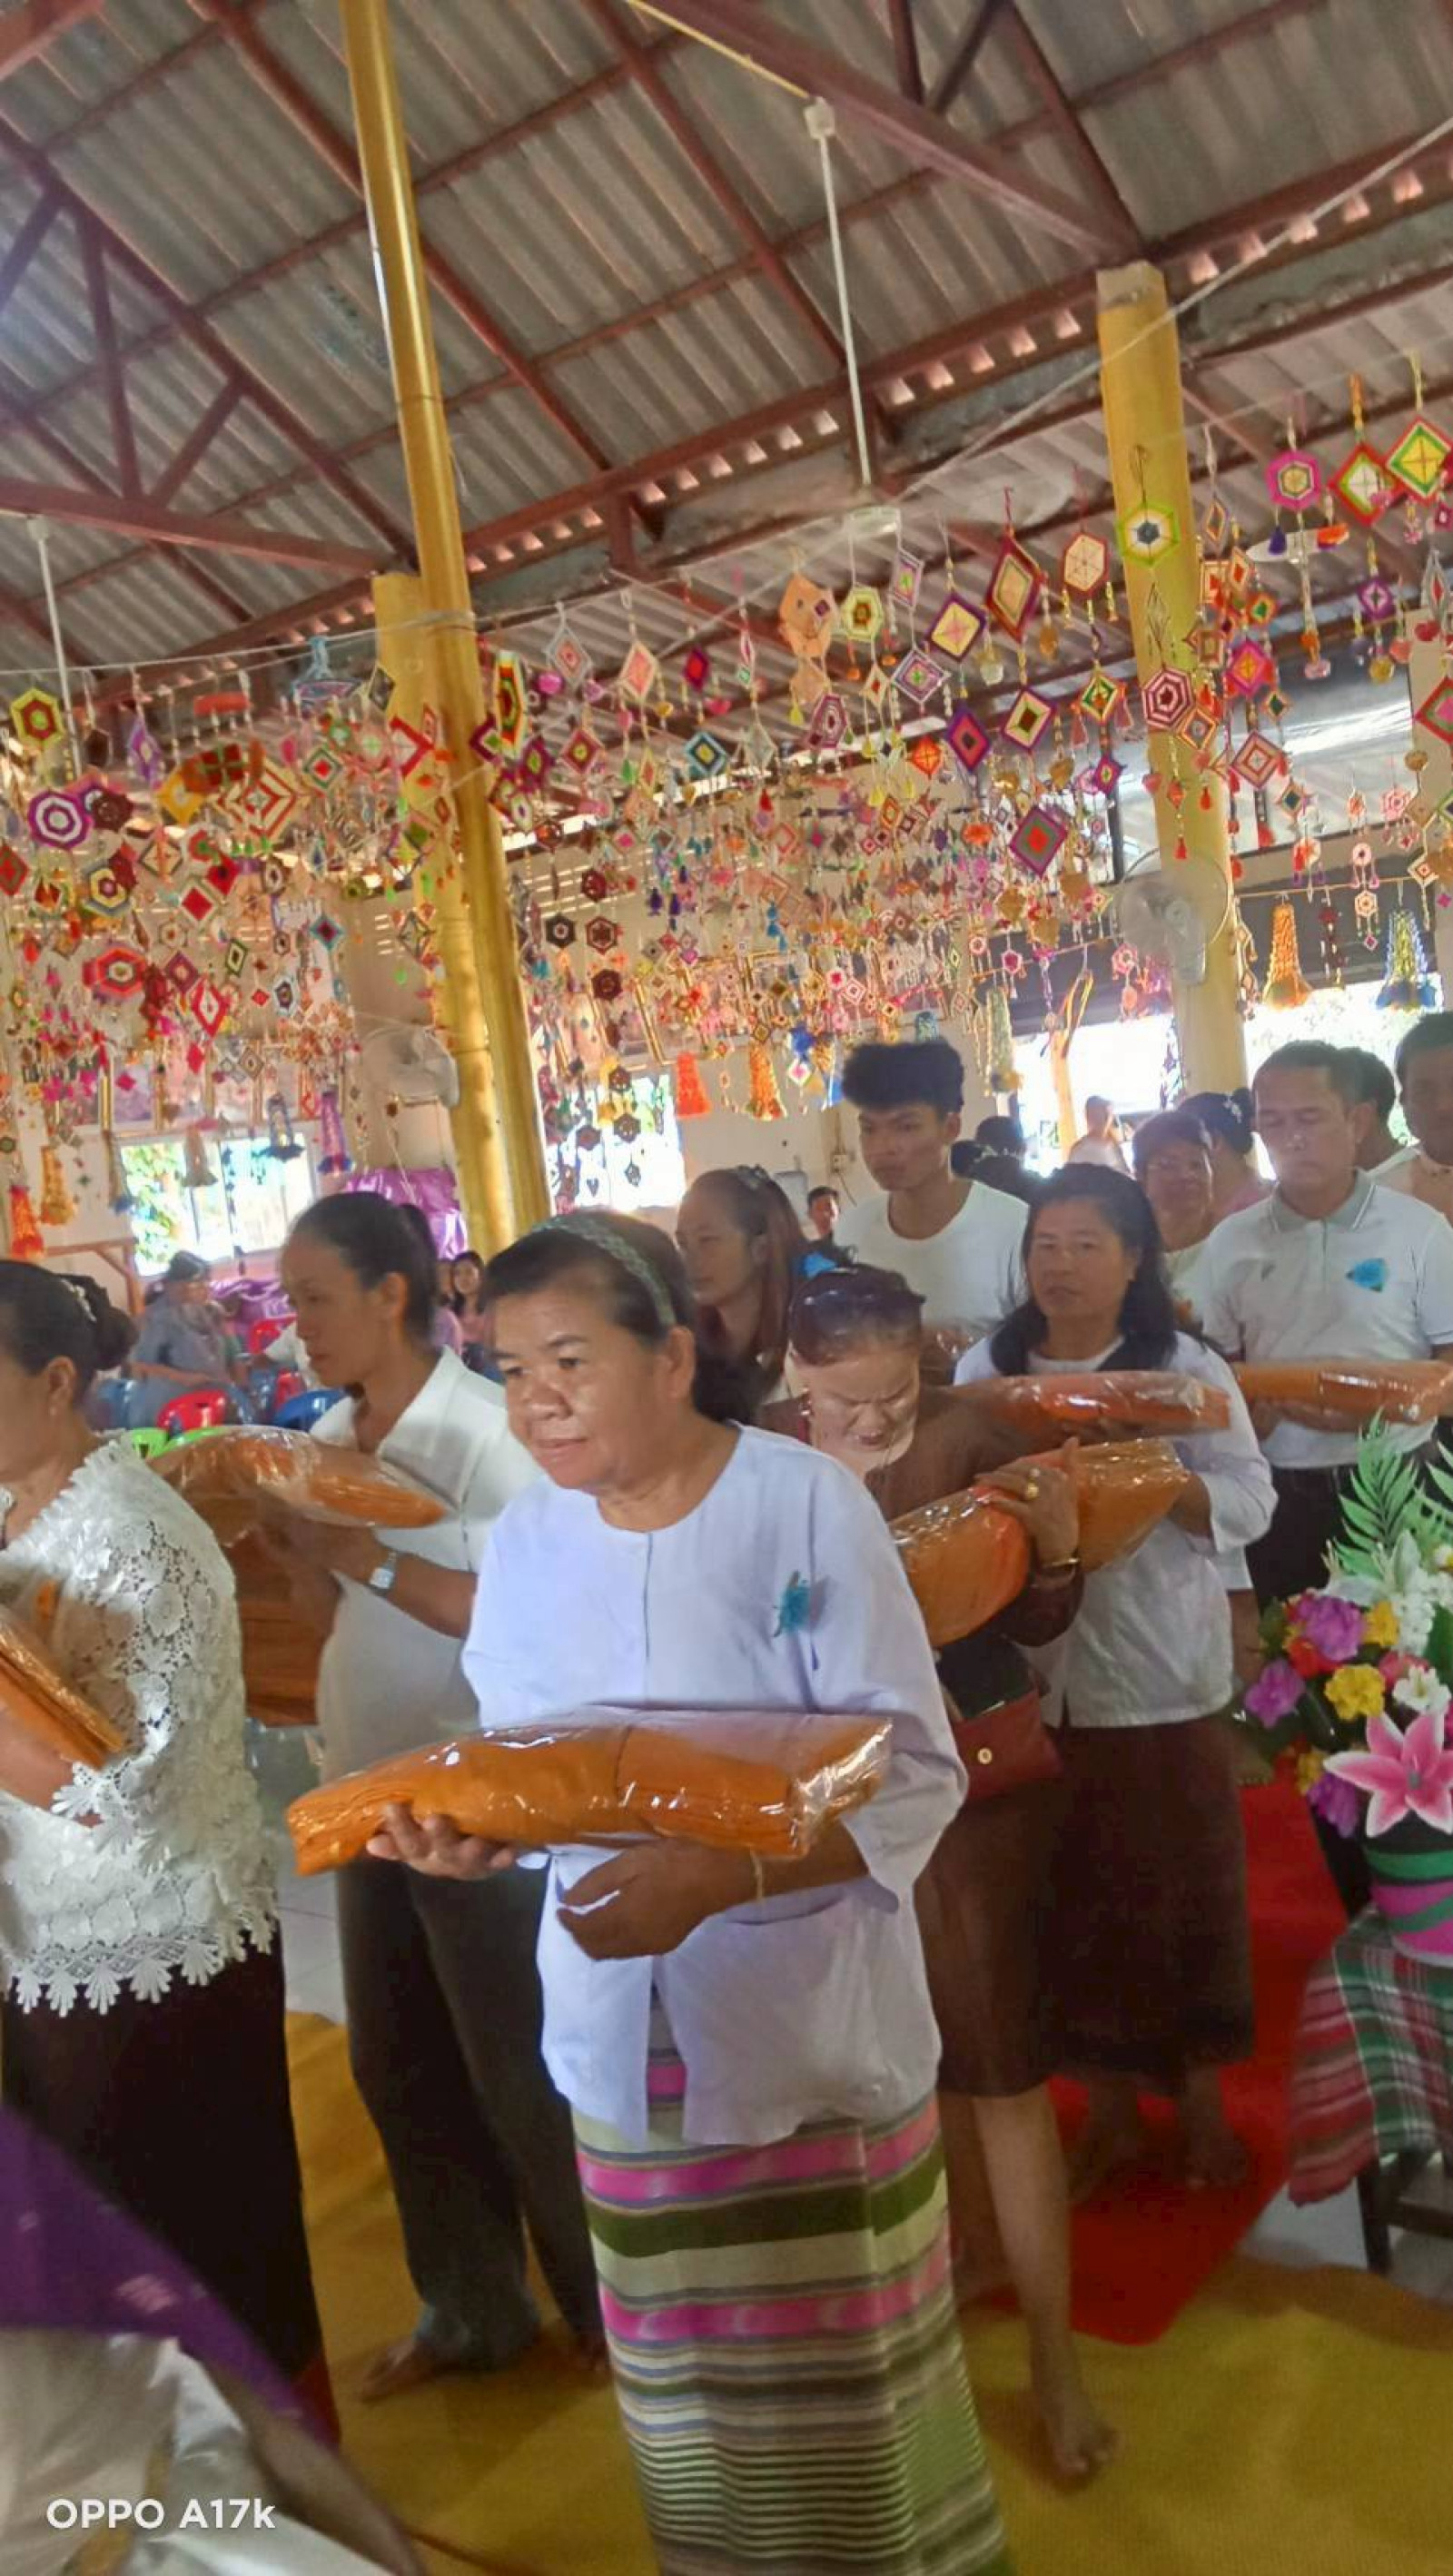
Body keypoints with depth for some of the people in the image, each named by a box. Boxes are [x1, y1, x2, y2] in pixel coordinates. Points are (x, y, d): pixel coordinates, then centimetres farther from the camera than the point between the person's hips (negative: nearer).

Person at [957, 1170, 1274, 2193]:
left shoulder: (1187, 1368, -3)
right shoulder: (985, 1370, 4)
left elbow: (1250, 1500, -8)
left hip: (1165, 1677, -2)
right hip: (1035, 1677, 2)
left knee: (1186, 1882, 9)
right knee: (1076, 1893, 11)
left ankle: (1202, 2098, 30)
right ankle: (1110, 2107, 29)